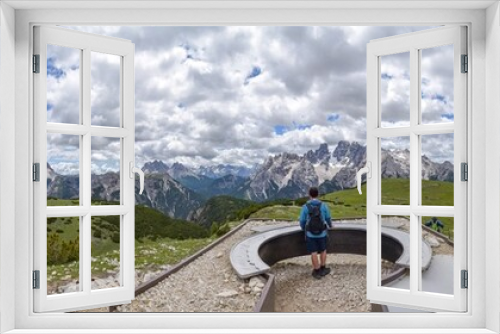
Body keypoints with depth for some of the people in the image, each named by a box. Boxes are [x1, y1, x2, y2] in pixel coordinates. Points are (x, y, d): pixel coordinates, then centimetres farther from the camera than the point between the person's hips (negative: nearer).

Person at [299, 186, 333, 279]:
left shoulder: (305, 207, -15)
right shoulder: (324, 205, -11)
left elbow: (302, 221, -6)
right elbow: (328, 218, 3)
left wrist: (303, 228, 18)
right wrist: (330, 224, 27)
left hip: (310, 234, -1)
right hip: (322, 233, 1)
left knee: (314, 253, 10)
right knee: (323, 250, 21)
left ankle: (317, 272, 18)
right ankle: (322, 270, 31)